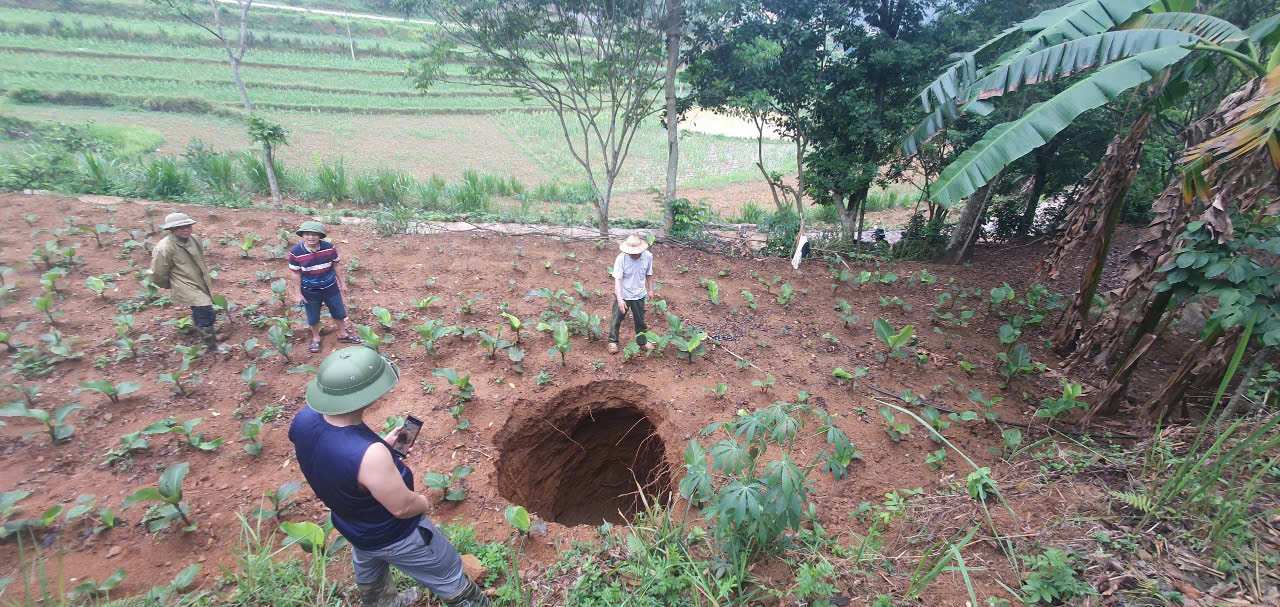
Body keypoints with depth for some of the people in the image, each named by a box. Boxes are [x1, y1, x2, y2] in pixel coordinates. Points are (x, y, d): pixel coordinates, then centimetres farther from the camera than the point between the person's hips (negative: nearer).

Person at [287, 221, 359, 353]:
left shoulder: (329, 248, -16)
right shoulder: (295, 252, -20)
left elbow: (335, 266, -1)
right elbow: (296, 274, -9)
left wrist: (340, 282, 7)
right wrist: (299, 293, -5)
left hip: (330, 288, 2)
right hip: (310, 292, -1)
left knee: (339, 313, 17)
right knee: (313, 318, 16)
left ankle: (343, 334, 41)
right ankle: (315, 338, 43)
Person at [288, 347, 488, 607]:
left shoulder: (303, 419, -24)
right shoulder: (369, 455, -46)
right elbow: (402, 507, -28)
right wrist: (424, 503, -8)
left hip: (349, 525, 8)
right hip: (395, 536, -7)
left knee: (369, 574, 39)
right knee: (449, 578, 21)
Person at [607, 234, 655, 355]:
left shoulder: (648, 256, -16)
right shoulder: (621, 258, -26)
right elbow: (617, 279, -26)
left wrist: (650, 290, 11)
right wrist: (620, 299, -34)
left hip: (639, 295, 3)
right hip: (623, 295, -3)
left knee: (640, 320, 19)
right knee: (617, 319, 12)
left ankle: (642, 341, 41)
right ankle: (613, 341, 34)